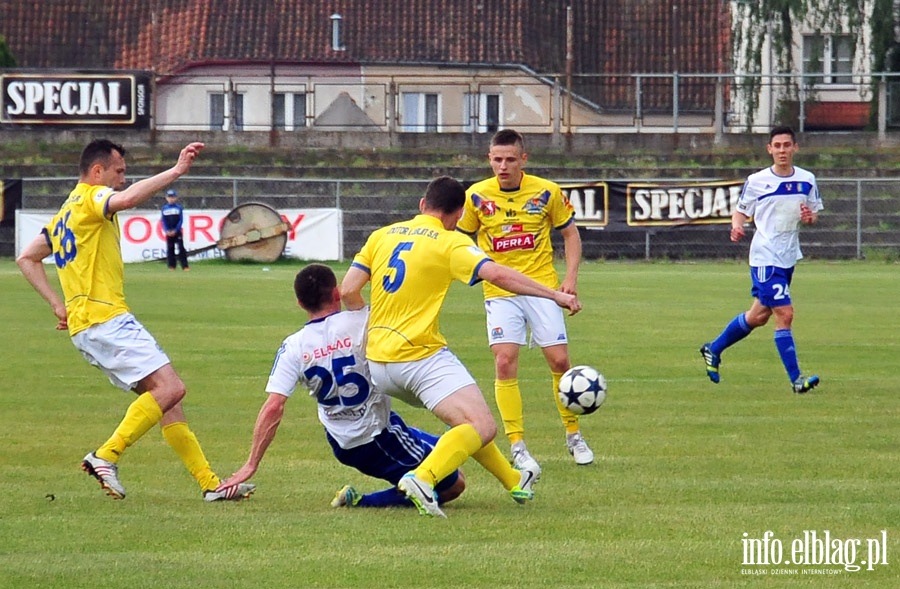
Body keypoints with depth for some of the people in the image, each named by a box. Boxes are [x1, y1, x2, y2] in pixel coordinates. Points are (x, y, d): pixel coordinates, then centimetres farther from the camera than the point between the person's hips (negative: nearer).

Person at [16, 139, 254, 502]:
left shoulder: (64, 213, 24)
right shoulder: (90, 198, -5)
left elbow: (27, 259, 30)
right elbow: (128, 199, -28)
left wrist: (57, 304, 21)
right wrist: (176, 172, -28)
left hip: (85, 326, 10)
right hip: (105, 318, -10)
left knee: (165, 396, 7)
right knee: (170, 387, -18)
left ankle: (211, 484, 3)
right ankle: (106, 456, -19)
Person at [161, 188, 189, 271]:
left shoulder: (179, 208, 0)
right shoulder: (164, 208, 5)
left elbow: (181, 220, -2)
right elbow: (163, 221, 3)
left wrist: (175, 230, -12)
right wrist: (167, 230, -10)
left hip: (177, 232, -2)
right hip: (168, 232, 2)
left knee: (181, 248, -7)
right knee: (170, 248, 4)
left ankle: (185, 266, -9)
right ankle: (171, 265, 9)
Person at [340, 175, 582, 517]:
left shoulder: (382, 236, 12)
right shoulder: (451, 243, -4)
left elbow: (348, 291, 9)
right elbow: (497, 274, -18)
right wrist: (554, 295, -14)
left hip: (377, 363, 8)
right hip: (421, 357, -8)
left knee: (466, 418, 25)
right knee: (482, 427, -13)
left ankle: (514, 481, 34)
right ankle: (423, 478, -36)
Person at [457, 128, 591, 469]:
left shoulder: (547, 192, -5)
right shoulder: (477, 196, -4)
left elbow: (570, 233, 8)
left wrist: (571, 277, -3)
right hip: (500, 291, 0)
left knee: (559, 361, -1)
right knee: (505, 362, -14)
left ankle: (574, 435, 20)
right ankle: (517, 447, -7)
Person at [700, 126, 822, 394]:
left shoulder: (807, 180, 4)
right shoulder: (756, 181, -5)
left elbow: (814, 213, 12)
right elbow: (741, 211, 3)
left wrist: (810, 217, -11)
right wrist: (737, 226, -19)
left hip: (789, 257, 6)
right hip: (765, 257, -6)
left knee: (759, 316, 16)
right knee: (784, 314, -13)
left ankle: (713, 349, 35)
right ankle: (796, 378, -9)